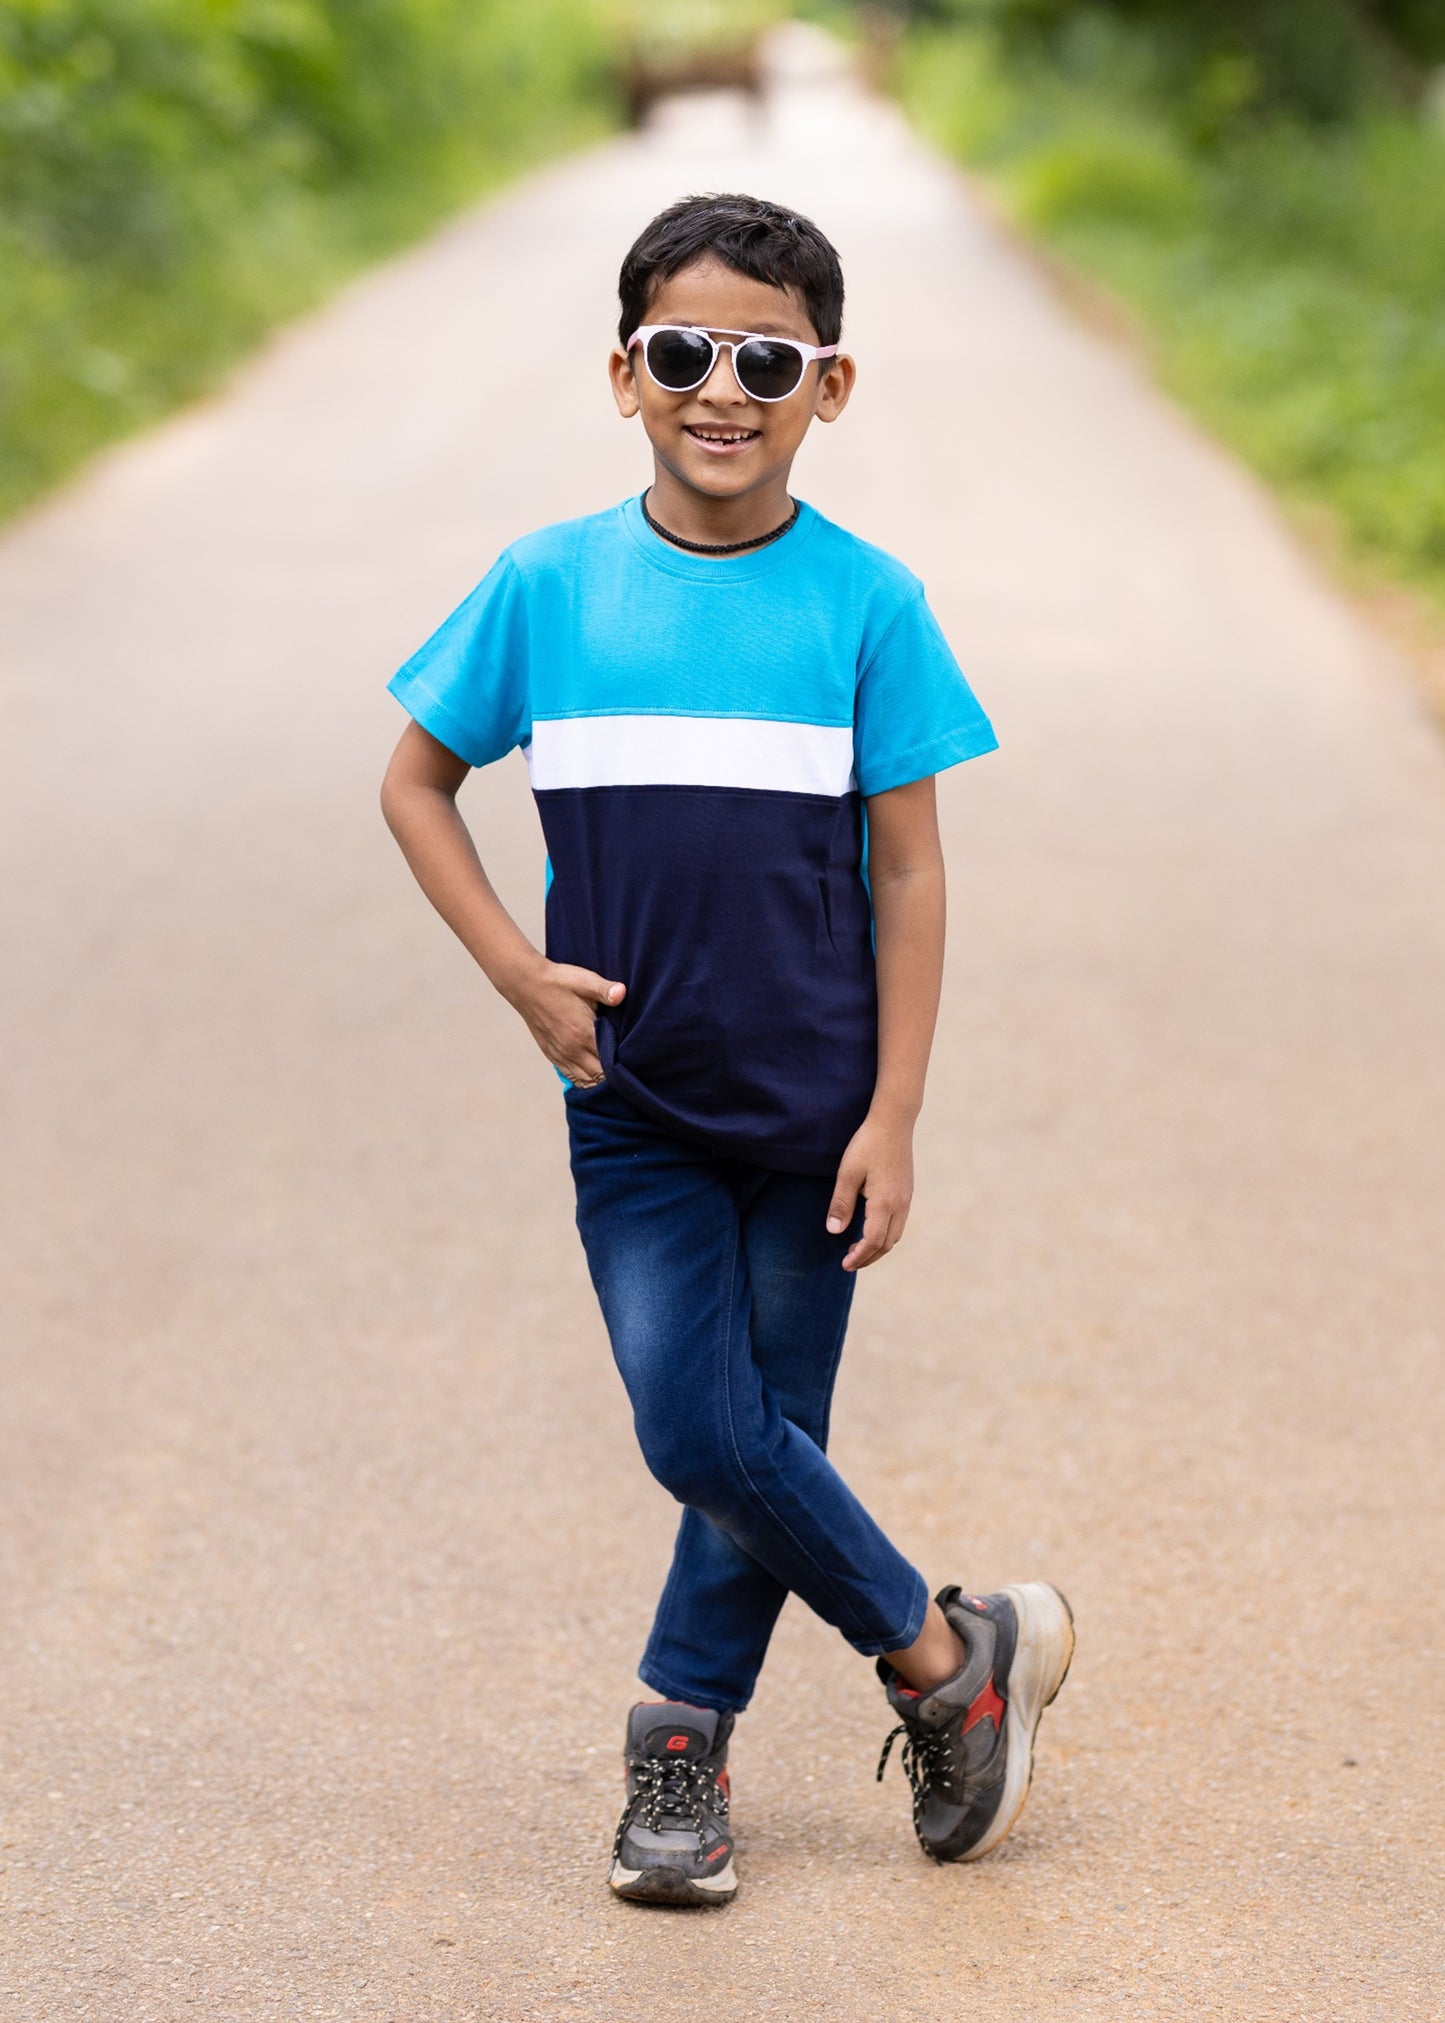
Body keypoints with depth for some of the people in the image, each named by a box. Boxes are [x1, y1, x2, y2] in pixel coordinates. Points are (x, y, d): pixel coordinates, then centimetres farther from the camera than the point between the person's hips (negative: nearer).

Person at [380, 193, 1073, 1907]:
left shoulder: (863, 603, -6)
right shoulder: (548, 587, -3)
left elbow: (907, 872, -4)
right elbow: (415, 783, 8)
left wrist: (892, 1119, -7)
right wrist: (519, 970, -5)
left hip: (811, 1102, -1)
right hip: (635, 1100, 1)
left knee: (764, 1437, 6)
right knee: (703, 1436, -7)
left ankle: (681, 1739, 25)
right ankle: (948, 1653, 13)